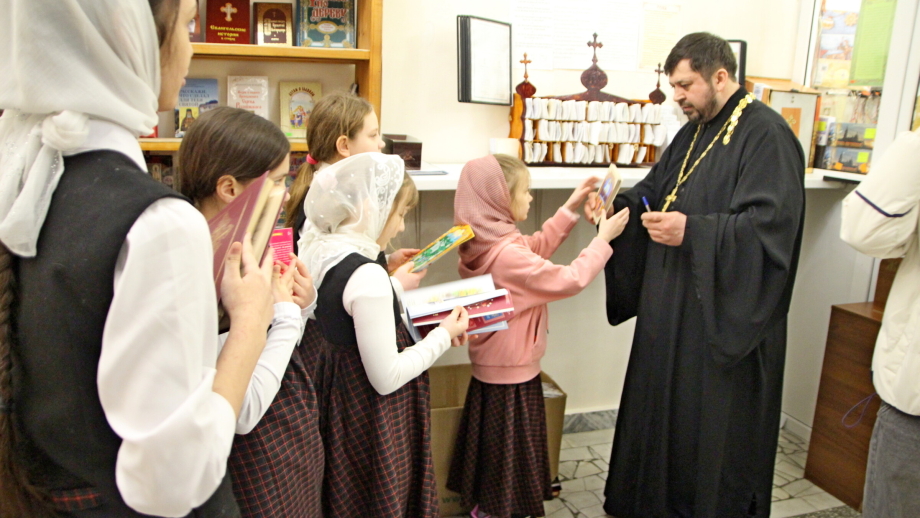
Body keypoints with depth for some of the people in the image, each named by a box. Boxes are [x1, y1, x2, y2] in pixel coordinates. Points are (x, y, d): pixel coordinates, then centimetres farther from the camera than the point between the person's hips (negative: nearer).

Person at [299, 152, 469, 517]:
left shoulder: (317, 252, -2)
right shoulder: (367, 276, -27)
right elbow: (386, 378, -23)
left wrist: (392, 285, 10)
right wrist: (443, 335, -13)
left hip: (332, 402, 9)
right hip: (371, 422, -9)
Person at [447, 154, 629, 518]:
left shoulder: (484, 244, 0)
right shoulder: (507, 255, -29)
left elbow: (537, 248, 11)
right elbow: (569, 280, -25)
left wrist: (570, 208, 7)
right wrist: (604, 239, -14)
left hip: (490, 369, 9)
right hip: (512, 375, -9)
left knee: (492, 446, 22)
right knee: (510, 450, 9)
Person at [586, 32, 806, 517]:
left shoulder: (766, 135, -15)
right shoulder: (693, 132, 13)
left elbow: (769, 225, -23)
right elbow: (653, 189, 16)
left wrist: (692, 231, -28)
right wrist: (615, 206, -2)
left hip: (725, 319, -8)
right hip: (674, 309, 9)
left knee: (712, 421, 5)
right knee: (663, 409, 18)